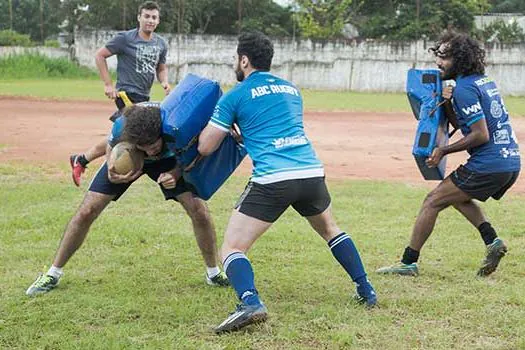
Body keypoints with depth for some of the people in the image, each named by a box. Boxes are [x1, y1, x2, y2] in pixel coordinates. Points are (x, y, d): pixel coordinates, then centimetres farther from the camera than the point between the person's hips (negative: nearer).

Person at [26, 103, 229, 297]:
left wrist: (175, 174, -37)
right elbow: (111, 152, -16)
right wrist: (113, 174, -38)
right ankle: (53, 274, 11)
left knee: (199, 212, -13)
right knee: (87, 212, -8)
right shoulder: (121, 127, -40)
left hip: (167, 160, 0)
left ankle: (213, 272, 12)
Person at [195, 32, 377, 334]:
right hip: (312, 173, 6)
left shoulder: (235, 96, 7)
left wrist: (228, 125, 29)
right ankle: (366, 290, 33)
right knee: (330, 229, 33)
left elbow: (205, 147, 9)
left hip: (272, 179, -5)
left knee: (233, 247, 1)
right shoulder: (292, 89, 23)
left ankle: (250, 302, -26)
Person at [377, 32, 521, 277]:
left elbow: (481, 135, -19)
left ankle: (408, 262, 4)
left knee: (433, 201, 0)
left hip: (489, 164, -9)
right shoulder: (484, 80, 16)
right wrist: (448, 105, 2)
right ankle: (492, 241, 14)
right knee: (459, 195, 29)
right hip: (512, 162, 9)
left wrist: (443, 151, -11)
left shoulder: (464, 88, -14)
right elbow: (461, 124, 20)